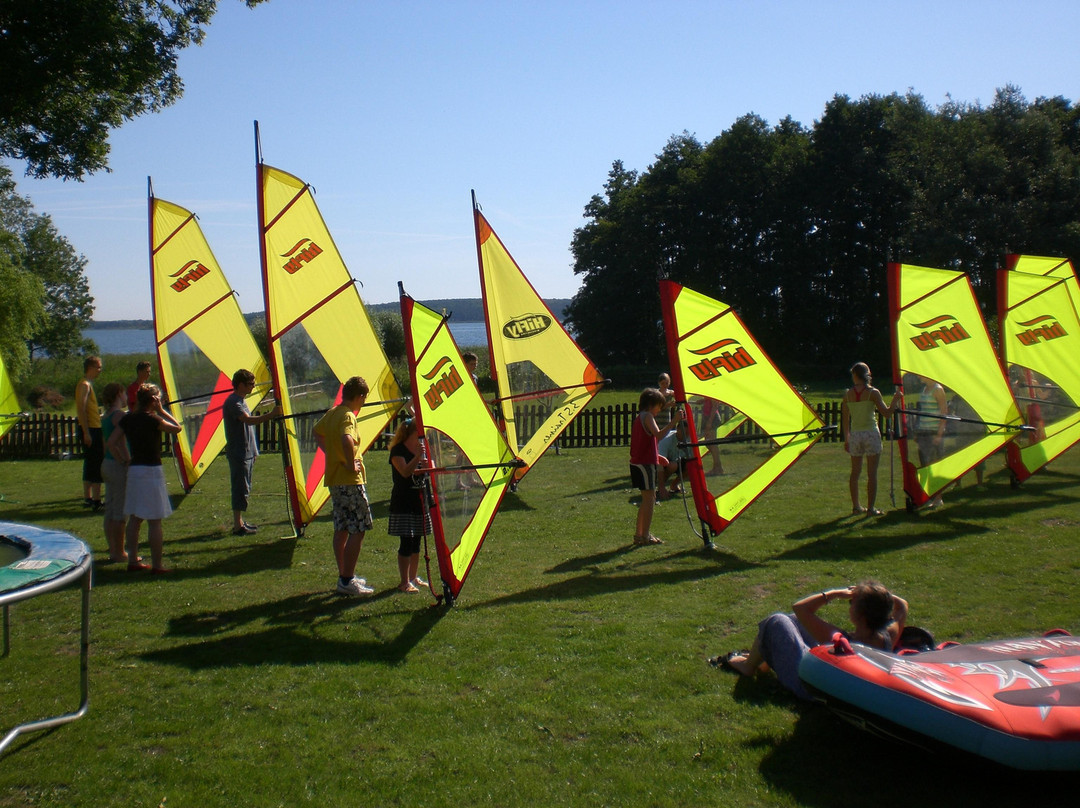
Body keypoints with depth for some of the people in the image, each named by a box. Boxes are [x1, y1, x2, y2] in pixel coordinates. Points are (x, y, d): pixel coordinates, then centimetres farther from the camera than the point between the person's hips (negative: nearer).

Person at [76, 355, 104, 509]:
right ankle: (96, 501, -11)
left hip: (91, 429, 10)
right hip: (91, 429, -10)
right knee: (96, 464, -10)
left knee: (90, 463, 14)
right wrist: (86, 432, -23)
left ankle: (88, 498, 20)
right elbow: (81, 409, -20)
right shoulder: (85, 385, -14)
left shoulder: (87, 384, 17)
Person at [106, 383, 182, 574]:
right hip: (151, 471, -7)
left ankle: (133, 560, 19)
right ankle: (156, 565, -1)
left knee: (134, 518, 14)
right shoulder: (152, 420, -13)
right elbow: (177, 428, -5)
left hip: (133, 470, 7)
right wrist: (162, 411, 0)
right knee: (154, 521, -3)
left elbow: (111, 442, 6)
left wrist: (124, 460, 12)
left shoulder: (127, 419, 6)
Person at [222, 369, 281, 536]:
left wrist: (253, 451, 23)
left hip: (246, 452, 10)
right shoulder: (233, 402, -17)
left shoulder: (241, 400, 15)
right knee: (240, 489, -7)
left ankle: (240, 521, 23)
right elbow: (248, 420, -33)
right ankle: (238, 526, -2)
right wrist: (271, 414, -43)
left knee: (245, 489, 15)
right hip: (238, 453, -10)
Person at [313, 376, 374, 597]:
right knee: (358, 531, -5)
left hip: (334, 479, 10)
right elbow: (347, 440, -37)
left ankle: (344, 577, 23)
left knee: (341, 529, 15)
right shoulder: (348, 416, -17)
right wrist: (351, 464, -24)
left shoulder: (332, 413, 11)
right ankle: (347, 581, -5)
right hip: (351, 481, -10)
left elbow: (318, 432, 30)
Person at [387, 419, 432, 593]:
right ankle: (405, 582, -3)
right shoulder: (398, 450, -11)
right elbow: (405, 472, -25)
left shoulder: (421, 449, 12)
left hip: (419, 501, 7)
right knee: (406, 542, -8)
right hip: (403, 502, -7)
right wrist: (418, 456, -32)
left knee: (416, 541, 11)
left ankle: (413, 577, 22)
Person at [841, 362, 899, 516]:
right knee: (872, 473, 2)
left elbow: (845, 418, 6)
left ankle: (856, 506, 18)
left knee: (855, 472, 13)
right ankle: (870, 508, 2)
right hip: (871, 434, -3)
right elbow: (887, 413, -7)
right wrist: (895, 399, 9)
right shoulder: (873, 392, -8)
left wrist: (846, 438, 16)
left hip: (855, 435, 3)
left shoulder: (848, 393, 1)